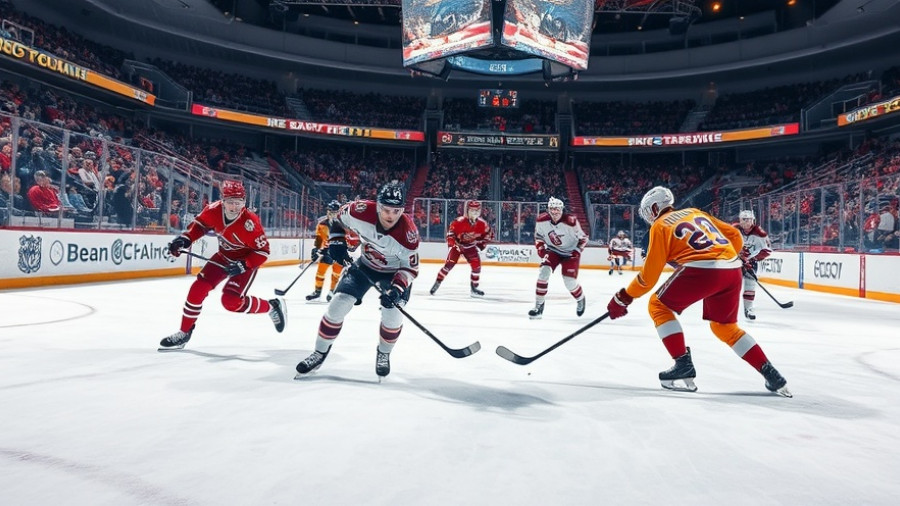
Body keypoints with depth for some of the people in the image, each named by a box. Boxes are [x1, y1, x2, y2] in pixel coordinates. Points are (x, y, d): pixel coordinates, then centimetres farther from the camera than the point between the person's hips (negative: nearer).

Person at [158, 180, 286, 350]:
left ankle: (272, 306, 5)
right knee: (198, 288, -3)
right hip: (224, 256, 6)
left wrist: (243, 265, -31)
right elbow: (200, 223, 4)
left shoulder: (249, 223, -33)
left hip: (246, 261, -6)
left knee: (231, 301, -17)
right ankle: (184, 333, 13)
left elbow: (263, 251, -24)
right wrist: (184, 239, -10)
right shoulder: (215, 210, -18)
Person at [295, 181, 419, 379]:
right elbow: (340, 217, -4)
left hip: (394, 272, -2)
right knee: (338, 304, -7)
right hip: (364, 265, 2)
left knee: (393, 314, -16)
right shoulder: (361, 211, -29)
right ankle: (320, 353, 12)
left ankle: (383, 354, 15)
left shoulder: (408, 231, -34)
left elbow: (410, 267, -23)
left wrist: (397, 288, -36)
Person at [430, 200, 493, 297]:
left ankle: (474, 288, 6)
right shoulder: (459, 222, -26)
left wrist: (482, 243, -5)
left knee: (476, 265, -8)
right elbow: (450, 232, -18)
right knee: (449, 264, -15)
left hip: (470, 246, 4)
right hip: (458, 244, -3)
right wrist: (453, 244, -28)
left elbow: (488, 233, 2)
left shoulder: (482, 223, -14)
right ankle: (437, 283, -2)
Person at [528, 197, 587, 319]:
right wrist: (541, 249, -12)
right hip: (553, 251, 3)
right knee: (544, 272, -19)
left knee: (570, 281, -10)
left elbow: (583, 238, -11)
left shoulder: (571, 222, -26)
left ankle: (580, 299, 27)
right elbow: (538, 237, 2)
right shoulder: (541, 221, -17)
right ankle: (538, 306, -9)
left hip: (570, 253, -3)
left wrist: (576, 251, -21)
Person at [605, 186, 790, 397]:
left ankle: (683, 364, 3)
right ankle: (771, 375, 20)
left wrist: (623, 297, 11)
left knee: (658, 305, 12)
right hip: (732, 270, 7)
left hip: (702, 270, -7)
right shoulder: (695, 213, 27)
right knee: (725, 327, 26)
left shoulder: (660, 225, 8)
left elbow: (650, 274, 3)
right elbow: (735, 236, 25)